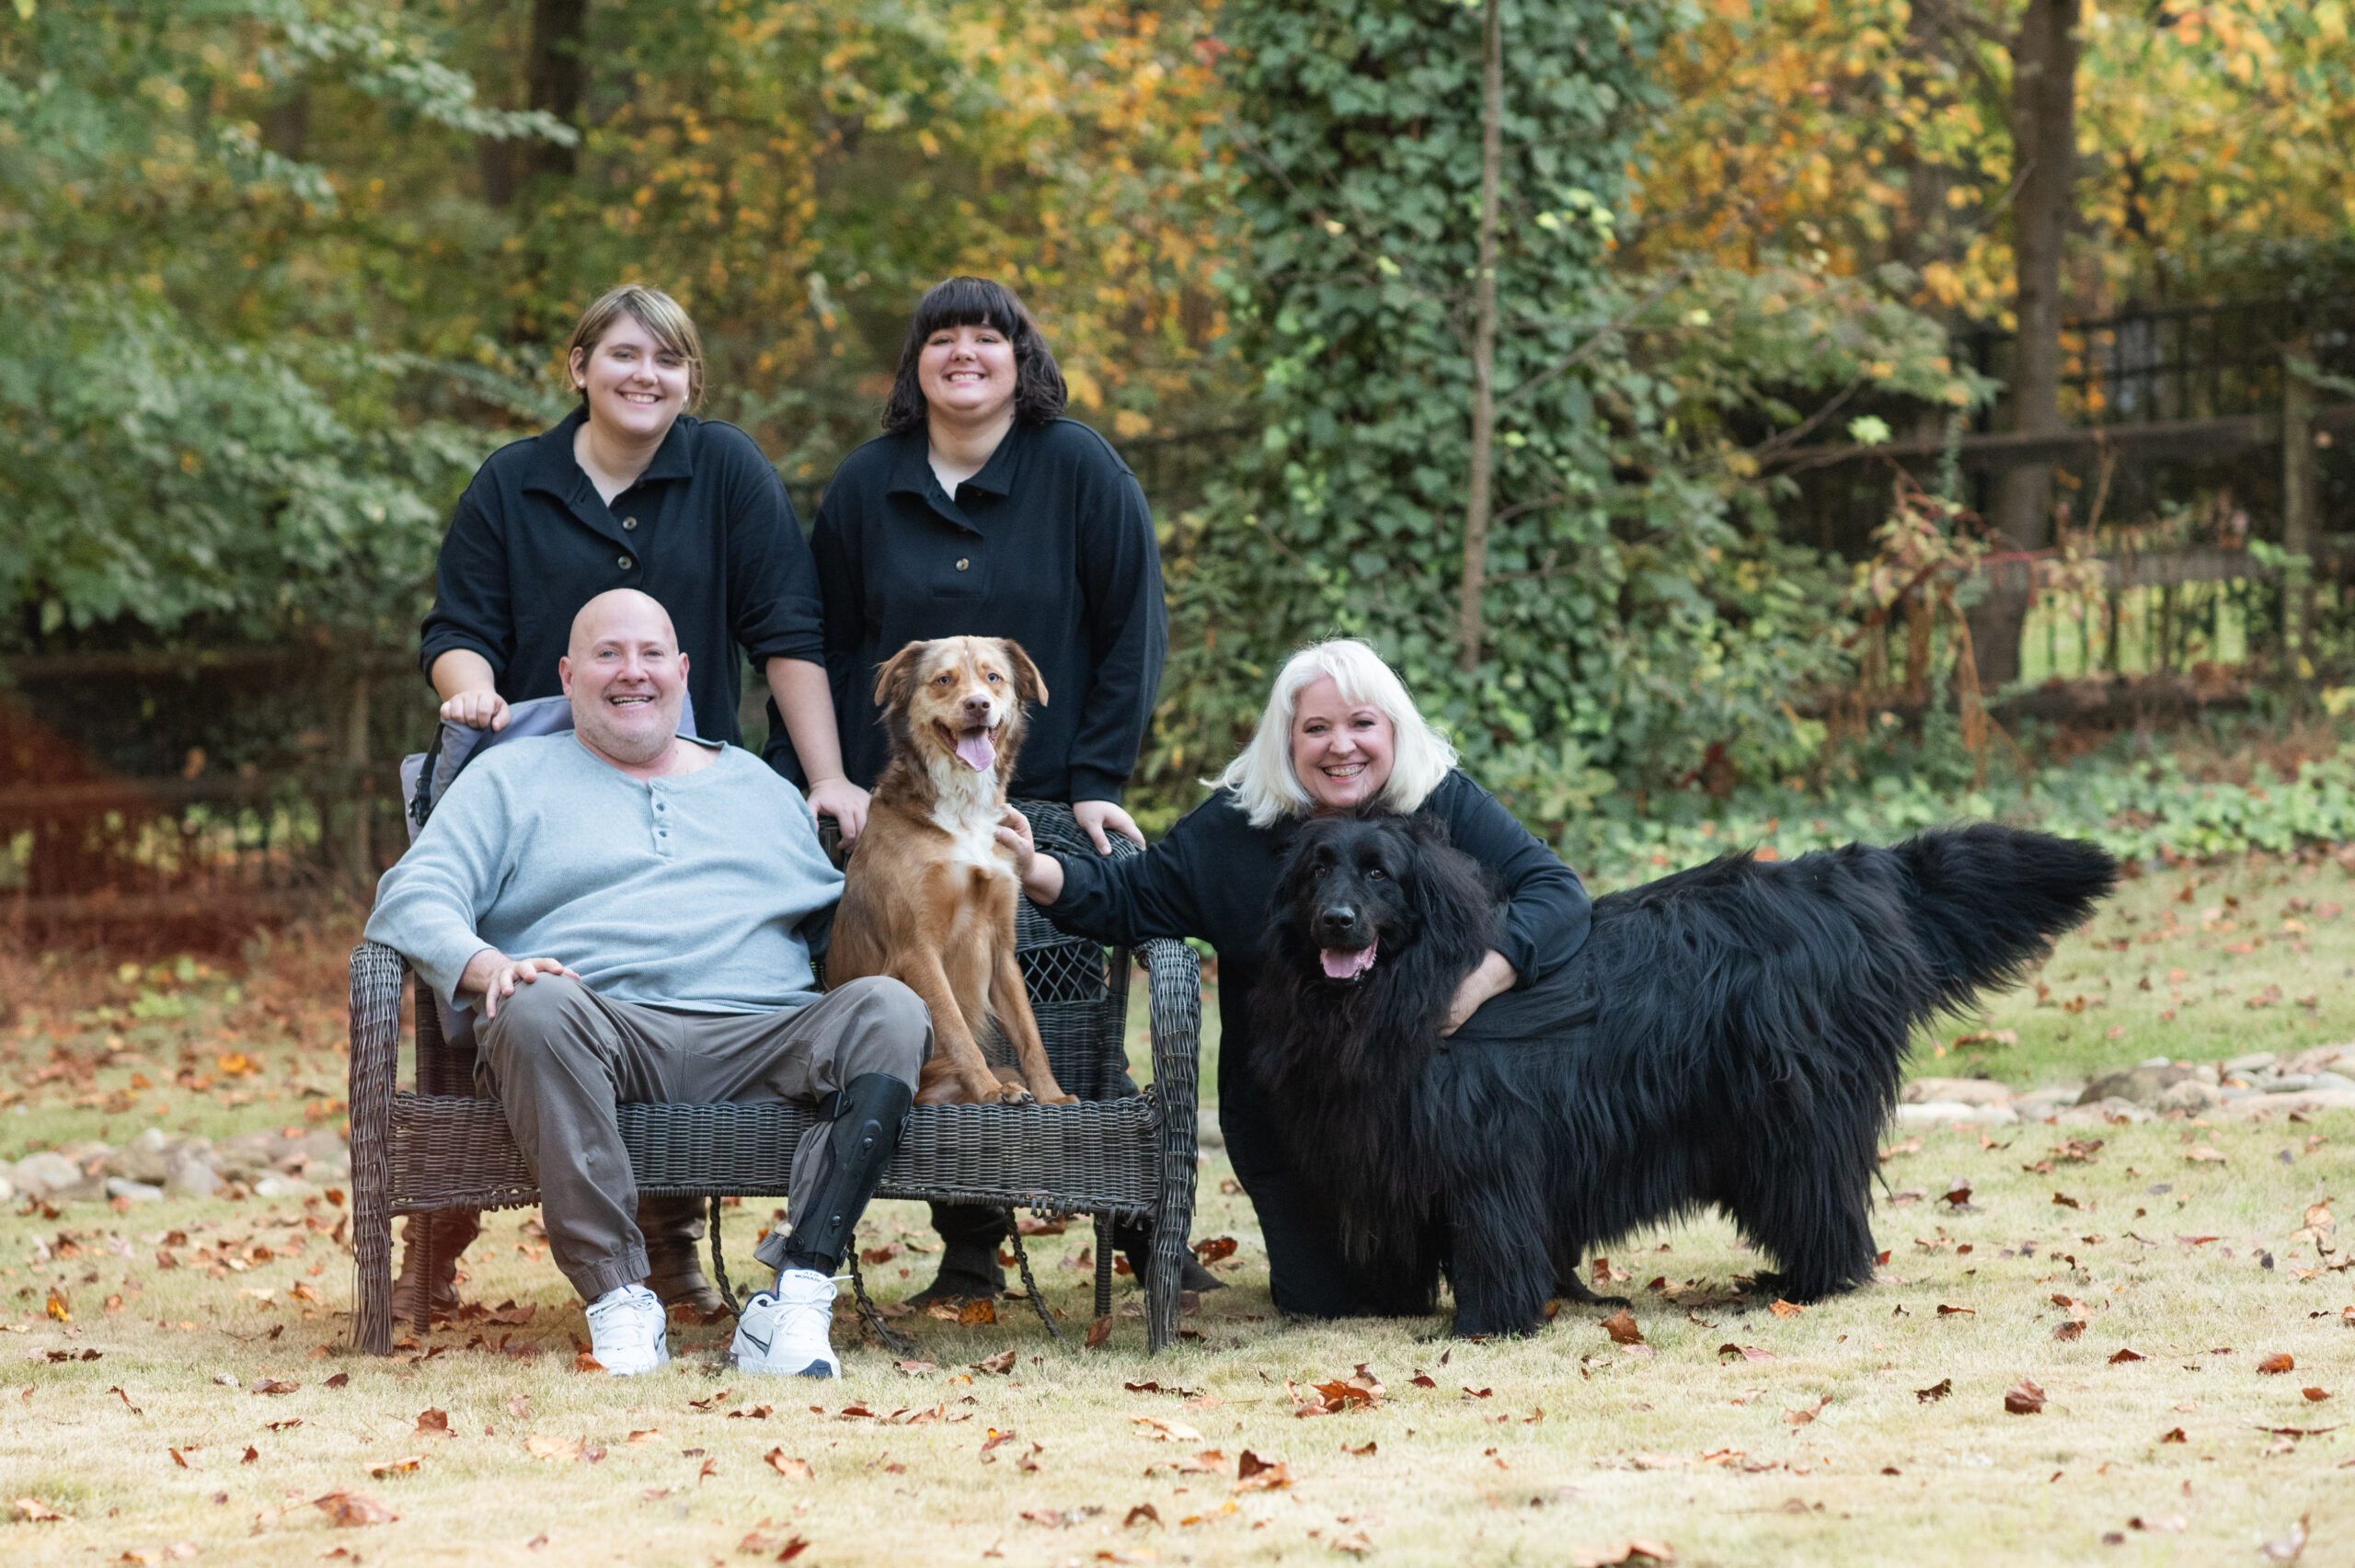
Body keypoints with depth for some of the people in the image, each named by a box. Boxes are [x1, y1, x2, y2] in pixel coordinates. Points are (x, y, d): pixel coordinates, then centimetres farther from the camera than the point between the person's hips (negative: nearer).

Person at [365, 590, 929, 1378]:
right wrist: (486, 966, -15)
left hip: (756, 1035, 3)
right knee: (538, 1010, -38)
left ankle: (794, 1297, -35)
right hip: (606, 1029, -2)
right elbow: (413, 898, 7)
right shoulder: (513, 778, 21)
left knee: (889, 1010, -27)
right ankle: (618, 1298, -36)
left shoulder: (759, 785, 31)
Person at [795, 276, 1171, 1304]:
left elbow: (1135, 629, -3)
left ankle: (1146, 1227, 16)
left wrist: (1096, 779, -9)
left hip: (1050, 804, -2)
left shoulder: (1080, 469, -2)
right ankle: (968, 1253, 13)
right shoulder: (865, 486, 6)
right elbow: (826, 647, 9)